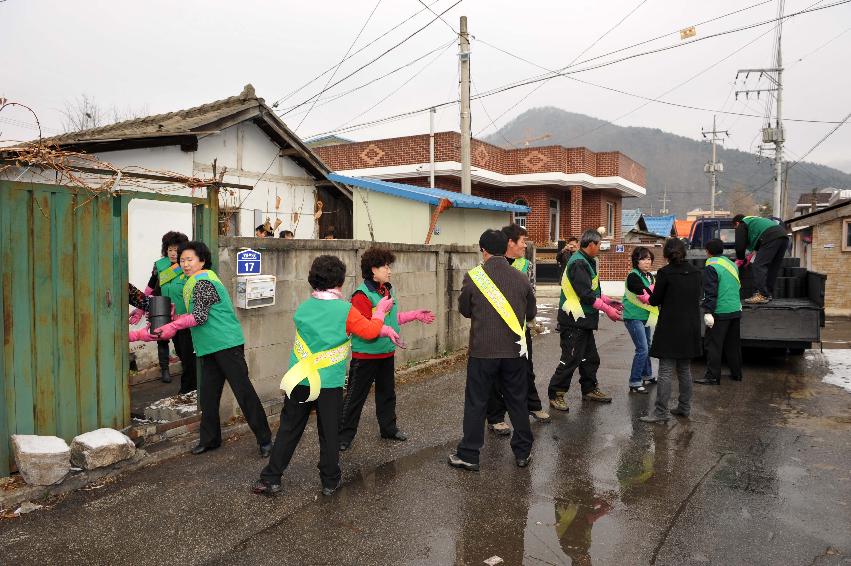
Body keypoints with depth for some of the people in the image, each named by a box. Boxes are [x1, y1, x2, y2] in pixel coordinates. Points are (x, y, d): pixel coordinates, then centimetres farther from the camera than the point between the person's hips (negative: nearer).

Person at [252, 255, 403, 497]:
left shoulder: (302, 309, 2)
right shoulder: (345, 310, -10)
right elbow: (370, 331, 2)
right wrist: (380, 311, 21)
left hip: (300, 380, 3)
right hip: (329, 384, -3)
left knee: (289, 430, 12)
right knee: (329, 432, 10)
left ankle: (271, 479, 18)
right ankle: (330, 481, 22)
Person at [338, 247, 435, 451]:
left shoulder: (388, 290, 8)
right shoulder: (362, 295, -20)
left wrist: (415, 315, 18)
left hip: (387, 353, 8)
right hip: (366, 354, -8)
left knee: (387, 392, 20)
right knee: (355, 396, 3)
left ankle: (388, 428, 35)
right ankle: (345, 434, 15)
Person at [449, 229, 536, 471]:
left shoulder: (473, 277, -9)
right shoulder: (521, 278, -2)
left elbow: (464, 310, 3)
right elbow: (531, 313, 8)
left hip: (482, 351, -2)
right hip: (514, 351, 2)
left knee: (476, 403, 7)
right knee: (517, 401, 15)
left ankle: (468, 455, 14)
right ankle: (523, 452, 25)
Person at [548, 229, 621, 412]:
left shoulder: (587, 262, 15)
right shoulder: (579, 263, -18)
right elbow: (586, 294, -22)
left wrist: (608, 301, 14)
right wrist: (607, 309, -15)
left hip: (583, 321, 11)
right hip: (574, 321, -10)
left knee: (590, 357, 18)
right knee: (571, 358, -6)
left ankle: (590, 389, 31)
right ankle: (556, 394, 3)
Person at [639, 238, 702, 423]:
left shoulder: (665, 272, -13)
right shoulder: (695, 272, 5)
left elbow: (655, 300, -8)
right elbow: (697, 297, 16)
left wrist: (651, 296, 13)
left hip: (670, 328, -6)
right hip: (691, 328, 7)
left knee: (666, 371, -5)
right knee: (685, 369, 16)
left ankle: (661, 411, -5)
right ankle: (684, 407, 24)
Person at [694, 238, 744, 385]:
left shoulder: (711, 267, -13)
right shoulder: (731, 264, 12)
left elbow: (710, 292, -19)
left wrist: (708, 312, -19)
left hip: (720, 313, -8)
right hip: (736, 311, 8)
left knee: (713, 345, -2)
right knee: (733, 344, 16)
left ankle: (712, 377, -1)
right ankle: (736, 373, 24)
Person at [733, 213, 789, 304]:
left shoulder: (742, 225, 16)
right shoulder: (754, 220, 41)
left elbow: (740, 245, 11)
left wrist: (740, 260, 26)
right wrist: (750, 257, 39)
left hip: (771, 238, -9)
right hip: (783, 235, 9)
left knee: (759, 265, -9)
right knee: (773, 267, 14)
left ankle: (761, 295, -18)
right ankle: (768, 294, 14)